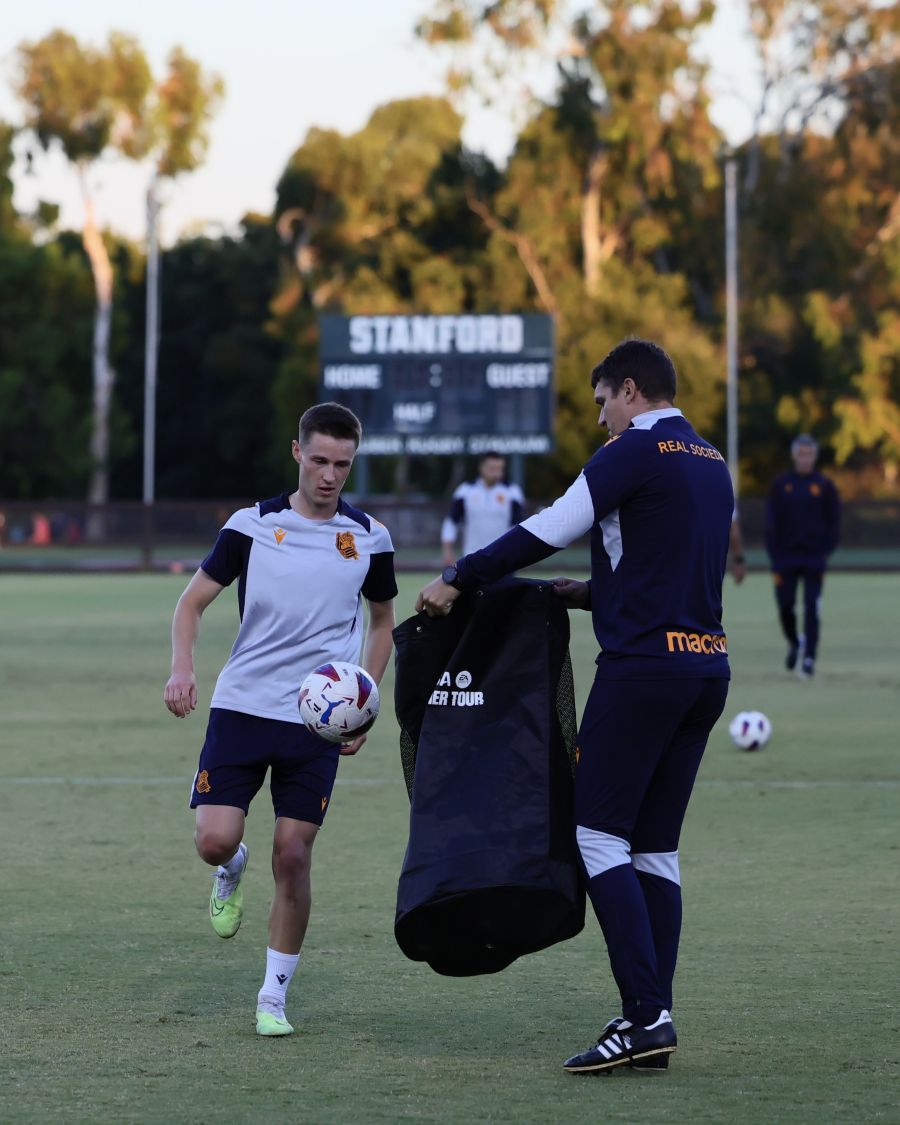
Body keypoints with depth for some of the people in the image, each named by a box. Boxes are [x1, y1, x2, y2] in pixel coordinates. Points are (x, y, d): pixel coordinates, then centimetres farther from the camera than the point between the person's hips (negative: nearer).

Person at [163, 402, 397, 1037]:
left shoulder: (369, 538, 2)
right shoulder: (253, 525, -2)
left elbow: (384, 623, 16)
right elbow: (194, 600, 4)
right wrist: (183, 667, -14)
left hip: (319, 722, 0)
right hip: (242, 706, 0)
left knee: (293, 857, -4)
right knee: (216, 839, -12)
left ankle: (275, 996, 9)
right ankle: (232, 872, 27)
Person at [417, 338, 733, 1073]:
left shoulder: (635, 453, -8)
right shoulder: (711, 464, 18)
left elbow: (546, 534, -9)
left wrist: (456, 581, 0)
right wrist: (588, 593, 29)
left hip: (643, 668, -8)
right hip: (707, 668, 8)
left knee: (598, 835, -6)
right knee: (655, 849, 10)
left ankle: (646, 1015, -14)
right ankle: (654, 1025, 7)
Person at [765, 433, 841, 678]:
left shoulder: (824, 486, 4)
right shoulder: (780, 485, 6)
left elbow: (834, 523, 6)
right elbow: (772, 523, 4)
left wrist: (825, 551, -5)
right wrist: (774, 555, -4)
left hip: (813, 557, -1)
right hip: (786, 557, 1)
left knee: (811, 610, -6)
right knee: (785, 606, 2)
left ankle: (809, 658, -3)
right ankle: (794, 642, 30)